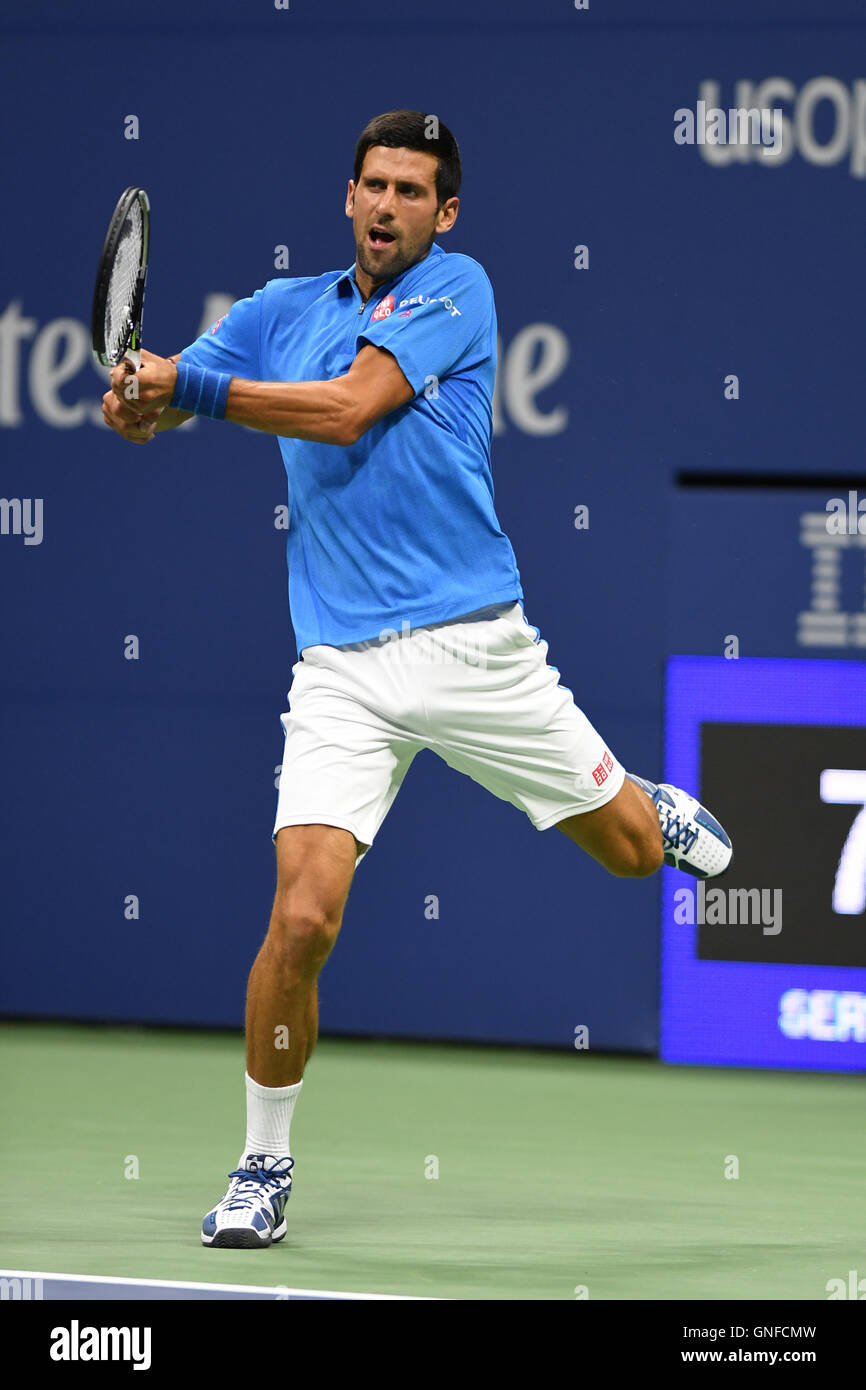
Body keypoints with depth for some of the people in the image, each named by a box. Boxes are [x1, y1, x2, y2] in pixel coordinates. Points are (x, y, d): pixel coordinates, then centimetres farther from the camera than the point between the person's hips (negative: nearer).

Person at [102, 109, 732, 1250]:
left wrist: (193, 386, -20)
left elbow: (349, 410, -17)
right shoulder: (283, 313, 9)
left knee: (632, 851, 14)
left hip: (472, 643, -1)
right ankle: (264, 1165, 3)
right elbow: (150, 406, 6)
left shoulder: (456, 289, -4)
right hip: (342, 672, 1)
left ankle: (665, 811, 53)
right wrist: (136, 404, -19)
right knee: (302, 917, -13)